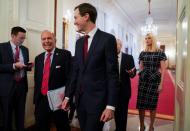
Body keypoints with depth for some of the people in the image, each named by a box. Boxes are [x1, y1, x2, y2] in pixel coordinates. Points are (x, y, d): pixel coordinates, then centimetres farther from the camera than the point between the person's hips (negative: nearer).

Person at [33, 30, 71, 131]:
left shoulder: (65, 54, -7)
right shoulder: (38, 58, 11)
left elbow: (70, 77, -11)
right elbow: (36, 80, 13)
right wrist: (35, 100, 11)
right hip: (41, 100, 5)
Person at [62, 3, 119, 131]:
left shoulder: (107, 39, -10)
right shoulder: (79, 42, 10)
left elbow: (112, 74, -12)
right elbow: (75, 71, 12)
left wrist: (110, 105, -14)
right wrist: (68, 96, 10)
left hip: (97, 99, -6)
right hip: (80, 98, 6)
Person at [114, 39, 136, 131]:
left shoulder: (128, 57, -3)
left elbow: (133, 72, -5)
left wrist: (131, 73, -27)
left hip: (124, 89, -2)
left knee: (123, 112, 8)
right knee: (116, 111, 15)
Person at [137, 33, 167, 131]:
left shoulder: (160, 52, 0)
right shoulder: (143, 53, 10)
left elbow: (163, 69, -3)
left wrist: (161, 83, -9)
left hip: (155, 79, -3)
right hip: (143, 79, 3)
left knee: (152, 104, 4)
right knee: (141, 103, 2)